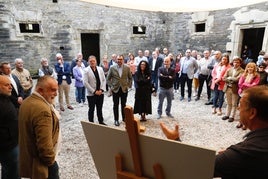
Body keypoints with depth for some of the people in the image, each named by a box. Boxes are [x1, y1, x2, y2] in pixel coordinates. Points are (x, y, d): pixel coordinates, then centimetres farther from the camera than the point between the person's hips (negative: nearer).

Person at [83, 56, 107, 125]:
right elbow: (85, 82, -12)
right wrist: (94, 91, -14)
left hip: (100, 93, 4)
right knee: (91, 109, 9)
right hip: (91, 94, -4)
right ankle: (91, 123, 22)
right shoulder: (86, 70, -7)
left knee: (100, 108, 15)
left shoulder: (100, 69, 6)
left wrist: (101, 89, -7)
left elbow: (104, 80, 6)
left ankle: (101, 122, 29)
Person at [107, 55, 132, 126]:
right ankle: (116, 120, 18)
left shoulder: (127, 67, -2)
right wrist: (111, 86, -2)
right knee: (116, 105, 6)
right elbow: (108, 78, 4)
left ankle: (124, 118, 27)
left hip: (124, 89, 1)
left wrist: (129, 85, 1)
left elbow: (130, 78, 9)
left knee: (123, 105, 11)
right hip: (115, 89, 0)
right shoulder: (112, 68, -4)